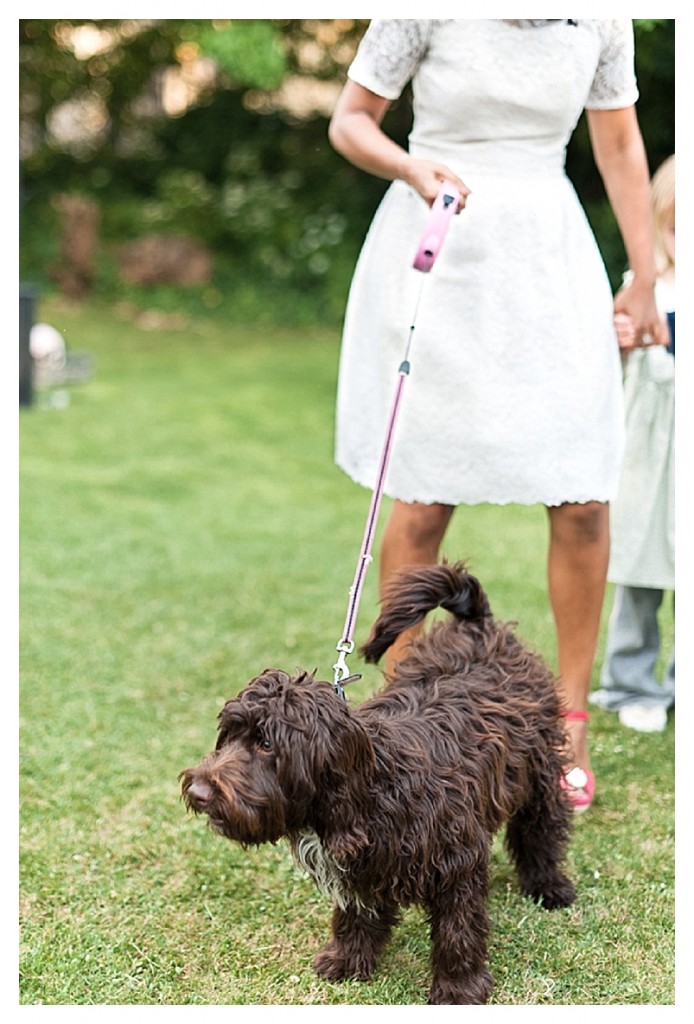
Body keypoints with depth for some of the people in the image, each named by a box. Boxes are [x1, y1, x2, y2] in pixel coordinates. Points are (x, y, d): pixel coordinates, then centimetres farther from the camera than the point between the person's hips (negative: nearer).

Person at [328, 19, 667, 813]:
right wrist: (408, 166, -22)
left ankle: (570, 724, 13)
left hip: (547, 259, 3)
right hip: (436, 262, -3)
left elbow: (619, 144, 14)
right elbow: (349, 121, -1)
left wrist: (643, 276, 15)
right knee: (423, 503, -1)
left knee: (584, 502, -3)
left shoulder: (601, 20, 3)